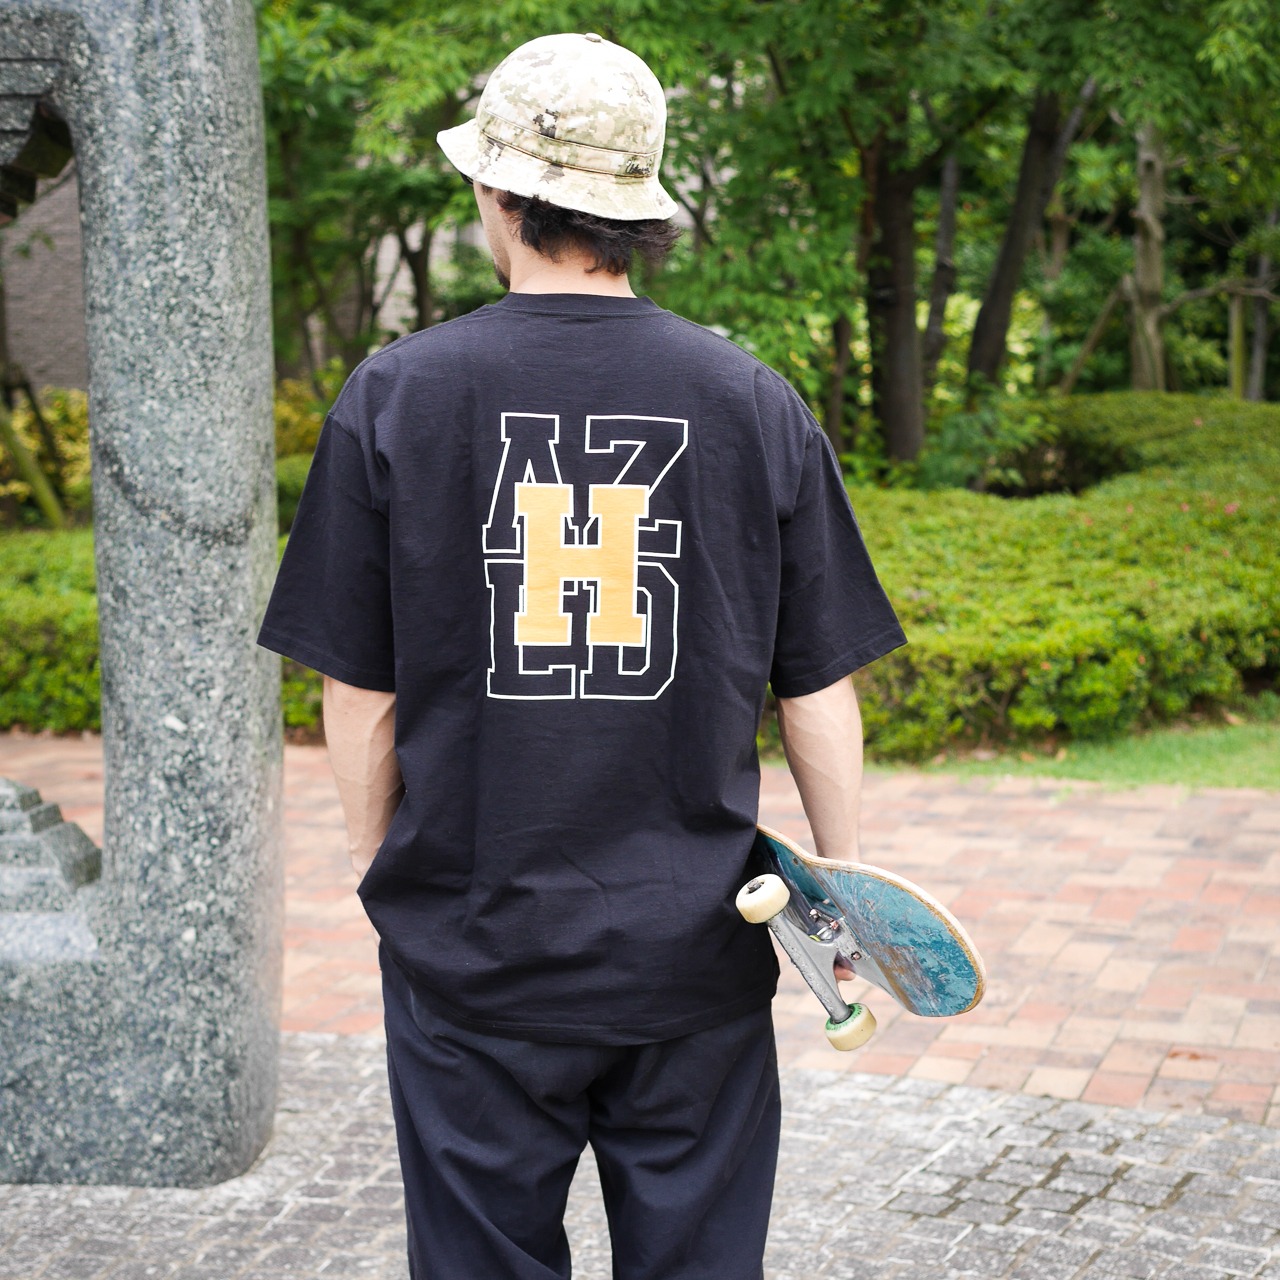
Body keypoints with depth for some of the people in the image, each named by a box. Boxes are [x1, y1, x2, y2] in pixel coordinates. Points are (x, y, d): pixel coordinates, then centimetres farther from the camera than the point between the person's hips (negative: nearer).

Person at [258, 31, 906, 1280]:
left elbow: (360, 696, -2)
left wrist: (377, 868, 13)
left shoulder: (392, 396, -6)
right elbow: (818, 690, 0)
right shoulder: (757, 403, -3)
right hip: (695, 948, 1)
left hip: (472, 952, -1)